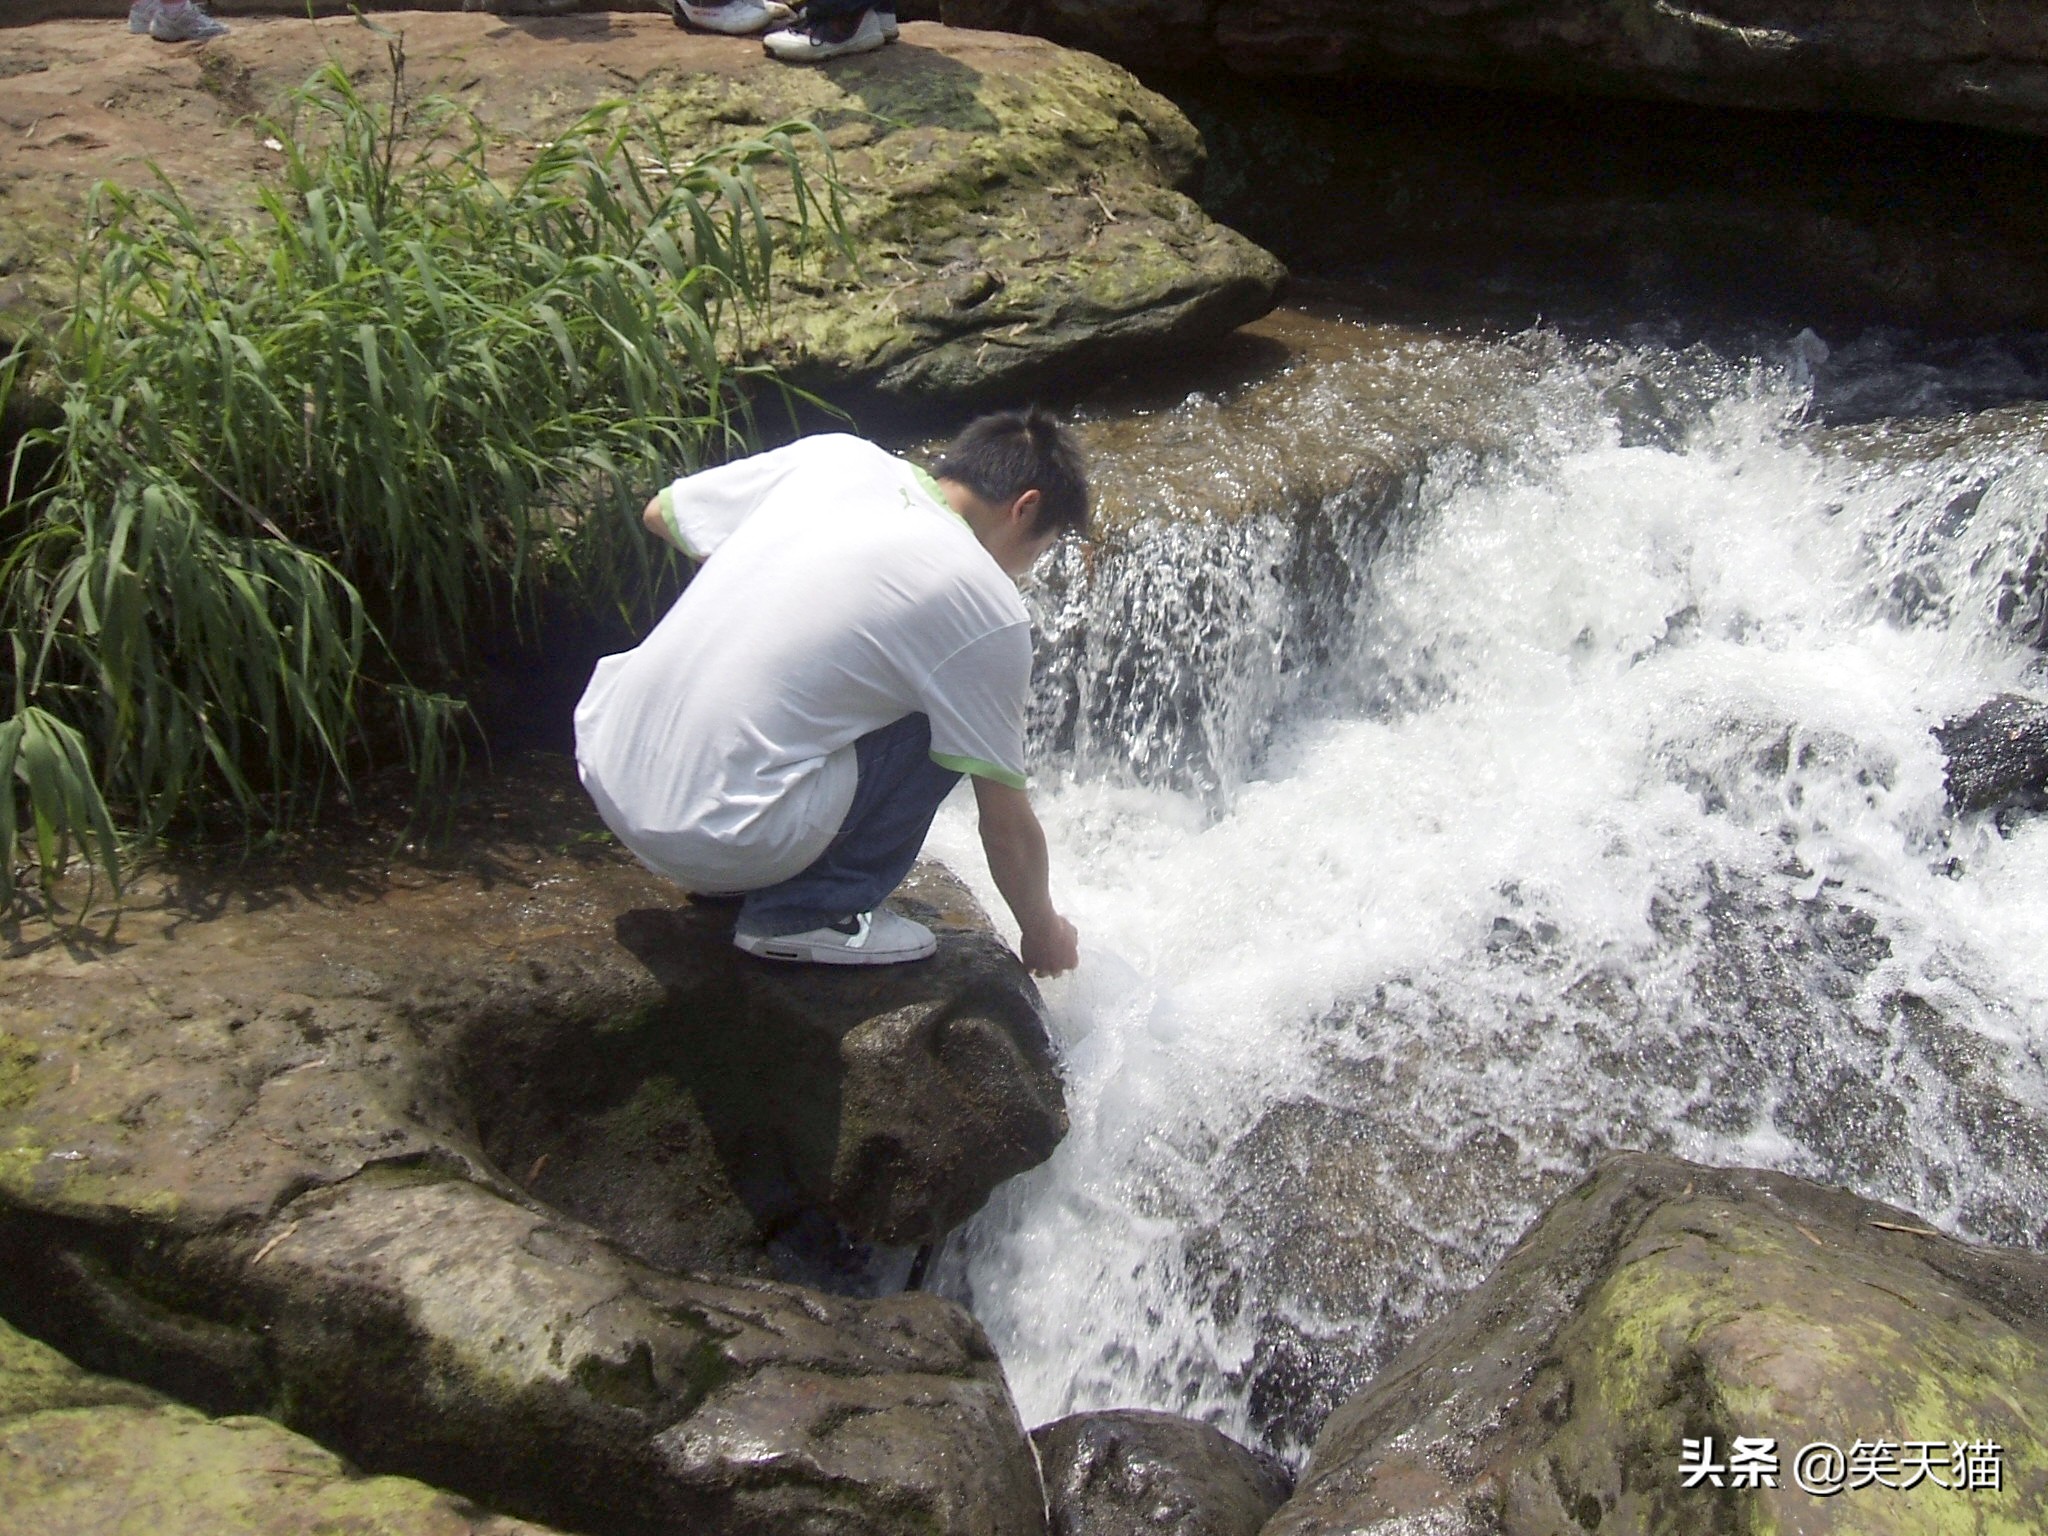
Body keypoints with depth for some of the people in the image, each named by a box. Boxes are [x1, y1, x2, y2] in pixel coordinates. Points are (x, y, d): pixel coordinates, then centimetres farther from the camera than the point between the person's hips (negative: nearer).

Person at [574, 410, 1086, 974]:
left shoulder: (833, 455, 5)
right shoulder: (988, 613, -7)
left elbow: (661, 515, 18)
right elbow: (1006, 824, 2)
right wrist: (1043, 931, 20)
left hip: (604, 766, 7)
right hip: (715, 838, -7)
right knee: (943, 719, 5)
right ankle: (805, 912, 4)